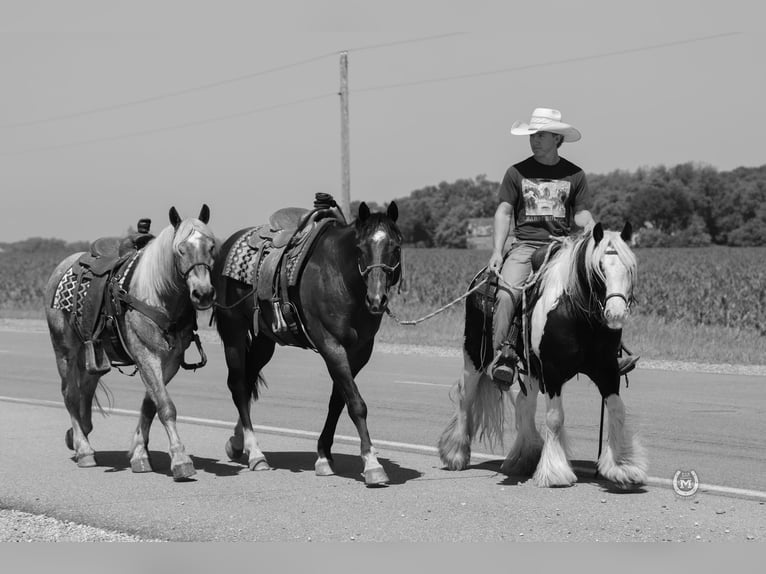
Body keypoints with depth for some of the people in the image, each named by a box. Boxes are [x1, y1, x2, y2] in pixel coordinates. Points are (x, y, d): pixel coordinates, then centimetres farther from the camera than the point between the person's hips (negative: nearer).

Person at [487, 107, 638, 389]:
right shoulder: (516, 173, 10)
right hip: (525, 245, -1)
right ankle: (503, 355, -33)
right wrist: (497, 251, -7)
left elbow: (581, 213, 13)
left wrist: (589, 225, -12)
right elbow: (504, 213, 6)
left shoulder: (574, 175, 12)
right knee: (508, 291, -28)